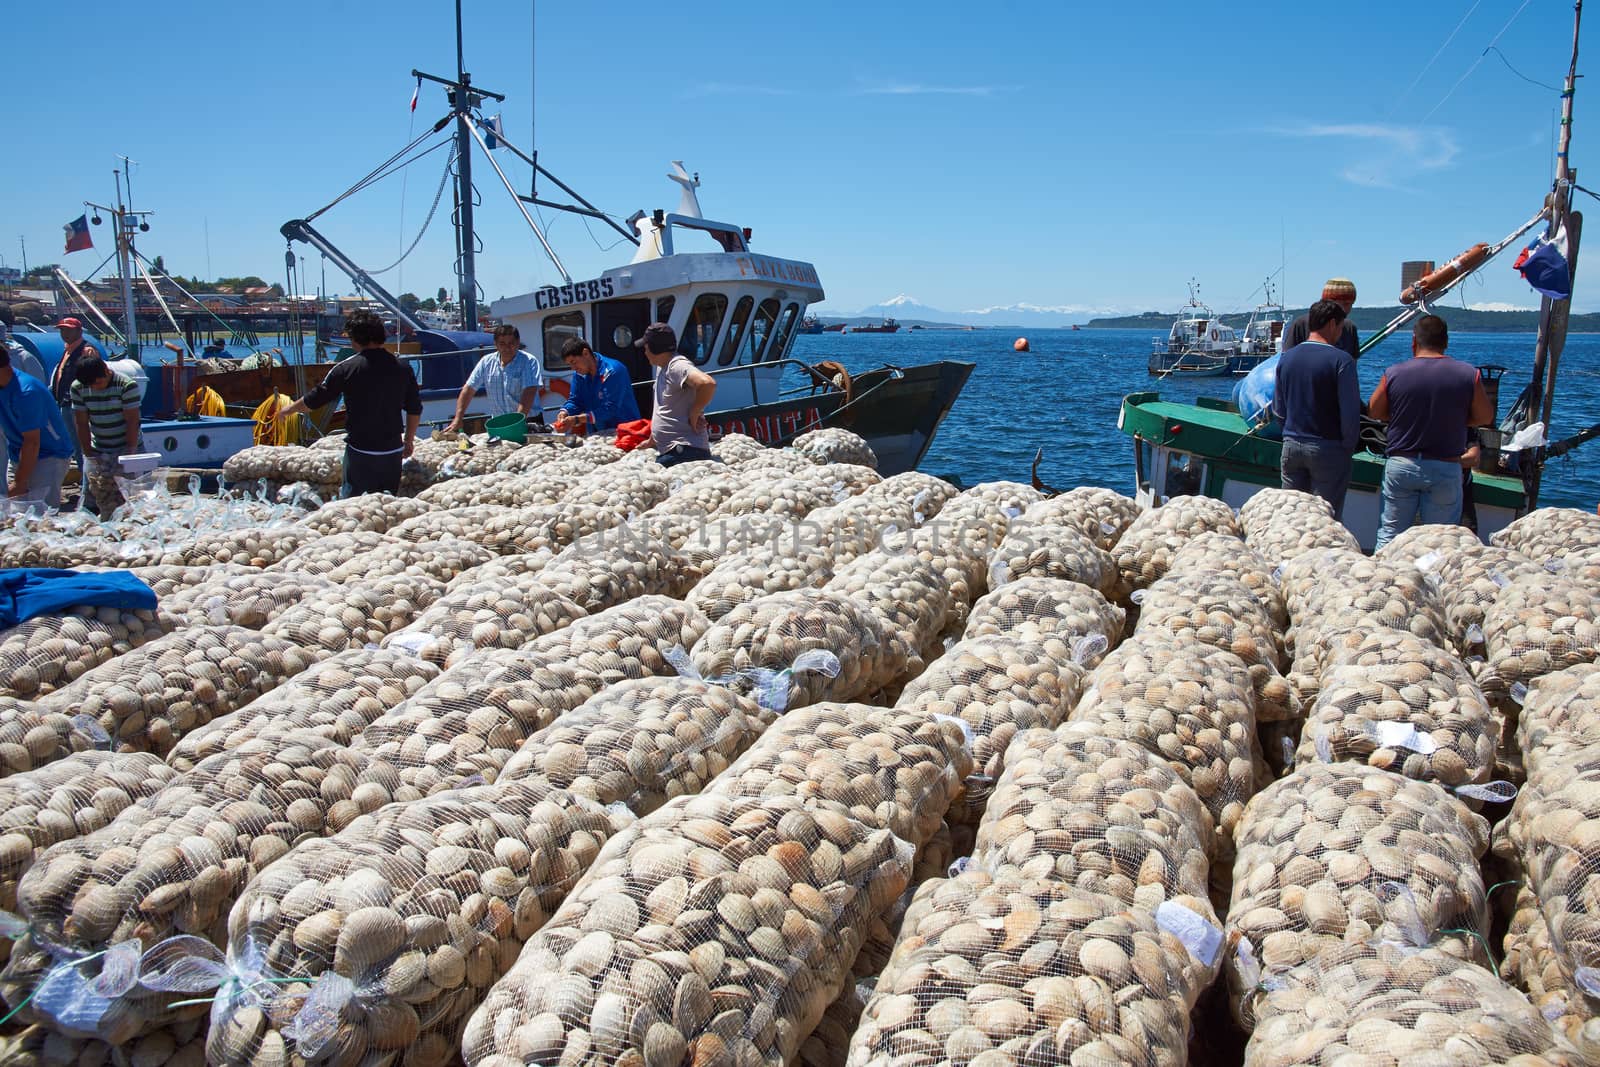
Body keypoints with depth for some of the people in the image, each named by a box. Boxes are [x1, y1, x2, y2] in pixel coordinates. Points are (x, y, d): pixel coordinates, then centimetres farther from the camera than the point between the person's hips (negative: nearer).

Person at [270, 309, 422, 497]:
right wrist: (409, 440, 21)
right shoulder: (402, 369, 0)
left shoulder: (347, 368, -9)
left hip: (360, 451, -3)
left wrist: (288, 410, 21)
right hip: (393, 451, 3)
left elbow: (314, 399, 3)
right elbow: (415, 411, 6)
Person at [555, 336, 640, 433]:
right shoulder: (579, 373, 6)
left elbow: (610, 409, -22)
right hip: (598, 434, 7)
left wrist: (576, 419, -28)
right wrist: (564, 413, -12)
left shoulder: (612, 371, -16)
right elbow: (575, 400, 11)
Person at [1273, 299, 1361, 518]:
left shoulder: (1286, 358, 6)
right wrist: (1349, 447, -1)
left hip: (1291, 444, 5)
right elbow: (1350, 412, -13)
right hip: (1328, 449, -5)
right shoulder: (1341, 360, -12)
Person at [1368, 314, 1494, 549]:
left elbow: (1375, 411, 6)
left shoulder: (1394, 373, -7)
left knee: (1390, 534, 11)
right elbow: (1485, 417, 4)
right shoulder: (1469, 374, -6)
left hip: (1400, 465, 0)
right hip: (1446, 468, 0)